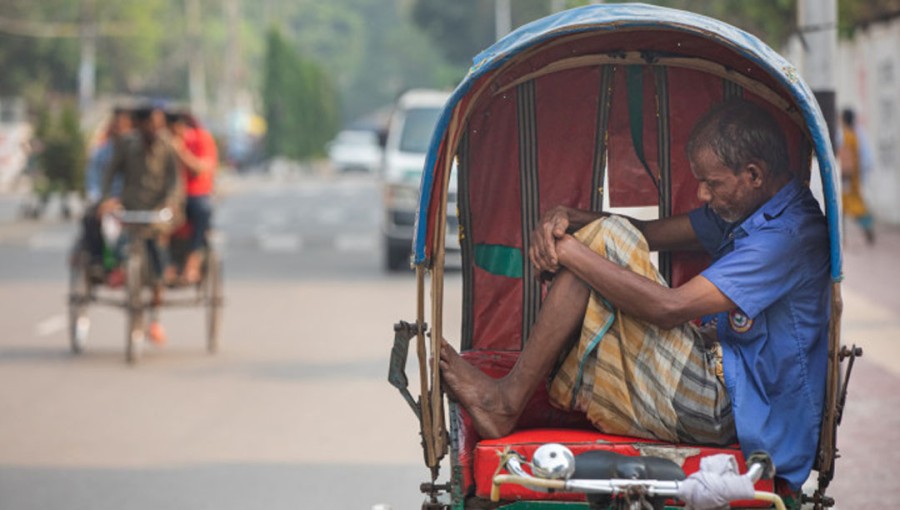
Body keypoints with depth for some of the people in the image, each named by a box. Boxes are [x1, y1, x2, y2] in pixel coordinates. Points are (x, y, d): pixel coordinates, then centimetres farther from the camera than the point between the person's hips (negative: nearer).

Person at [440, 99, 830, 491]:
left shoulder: (789, 234, -19)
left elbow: (670, 307, -25)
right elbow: (650, 233, 16)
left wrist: (568, 250, -19)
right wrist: (565, 220, -3)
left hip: (718, 409, -10)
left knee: (607, 240, -14)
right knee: (611, 235, 5)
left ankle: (508, 400, -12)